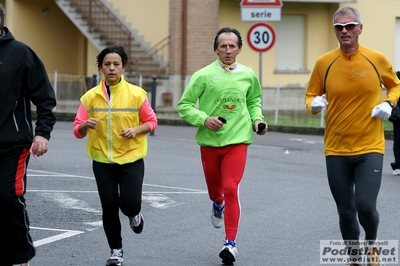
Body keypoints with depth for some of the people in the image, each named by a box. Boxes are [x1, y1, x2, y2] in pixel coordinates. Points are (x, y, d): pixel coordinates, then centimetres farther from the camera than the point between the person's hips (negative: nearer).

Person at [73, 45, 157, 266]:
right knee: (109, 207, 0)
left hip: (131, 158, -1)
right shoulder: (90, 97, -1)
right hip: (102, 161, 2)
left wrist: (136, 130, -16)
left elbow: (151, 121, 4)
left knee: (130, 203, -13)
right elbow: (77, 131, 0)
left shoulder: (136, 94, -5)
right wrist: (85, 126, -23)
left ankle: (134, 216, 26)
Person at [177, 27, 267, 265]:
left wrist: (257, 119, 3)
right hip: (209, 141, 1)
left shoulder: (248, 75, 3)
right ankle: (218, 205, 57)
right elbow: (184, 105, -2)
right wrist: (204, 119, -17)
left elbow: (254, 100, 21)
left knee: (231, 189, -15)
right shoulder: (204, 76, -5)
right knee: (214, 188, 18)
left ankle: (231, 243, -11)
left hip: (237, 141, -1)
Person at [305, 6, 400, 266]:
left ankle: (372, 244, 19)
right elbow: (311, 95, 9)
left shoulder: (377, 59, -3)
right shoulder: (324, 63, -2)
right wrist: (314, 104, -14)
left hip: (370, 148, -1)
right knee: (346, 212, 7)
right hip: (336, 150, 2)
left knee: (366, 206, -13)